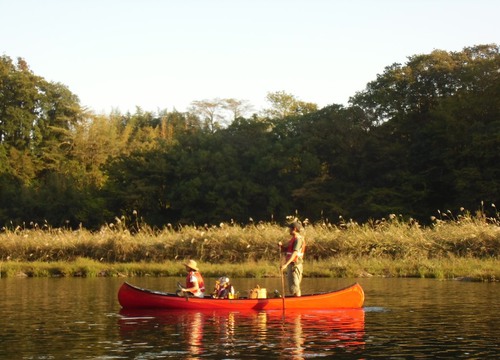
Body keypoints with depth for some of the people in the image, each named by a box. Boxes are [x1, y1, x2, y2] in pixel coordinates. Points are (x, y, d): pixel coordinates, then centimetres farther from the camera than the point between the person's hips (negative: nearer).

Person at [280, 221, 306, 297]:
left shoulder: (298, 239, -14)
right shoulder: (294, 239, 18)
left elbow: (294, 253, -25)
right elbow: (285, 250, 17)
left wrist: (286, 264, -31)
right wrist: (281, 246, -4)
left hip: (294, 265, -10)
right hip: (291, 265, 10)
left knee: (294, 286, -10)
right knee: (293, 286, 14)